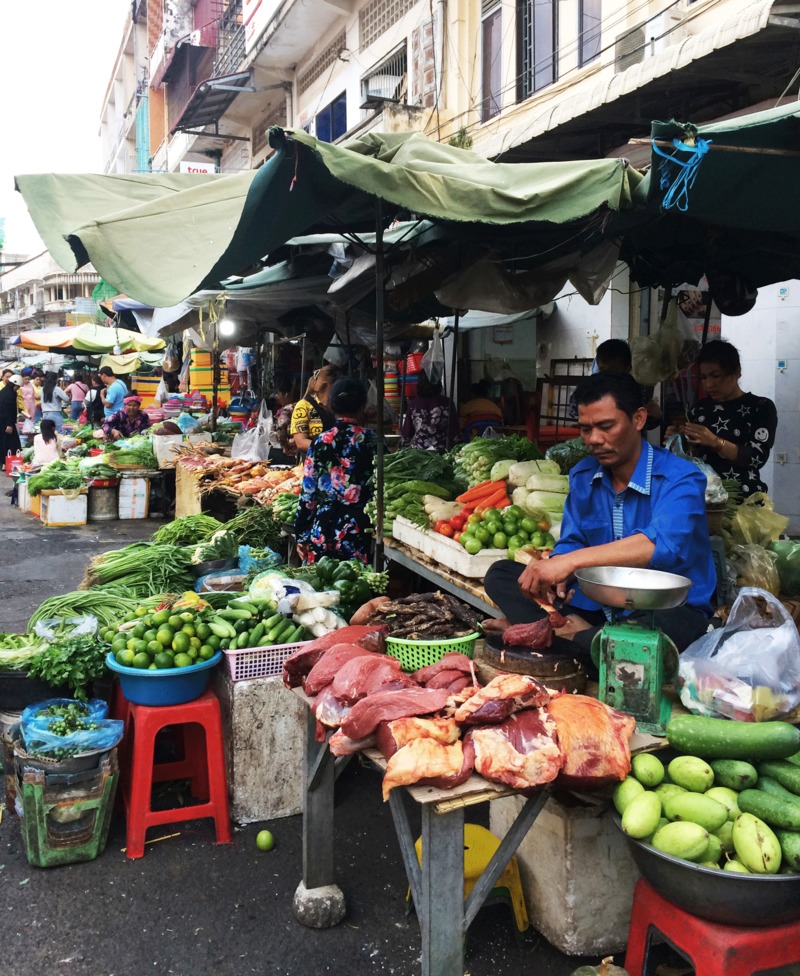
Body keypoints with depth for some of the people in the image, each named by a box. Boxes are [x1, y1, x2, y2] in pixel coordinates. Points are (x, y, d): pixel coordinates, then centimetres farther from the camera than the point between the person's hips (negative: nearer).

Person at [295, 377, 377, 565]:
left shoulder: (321, 442, -2)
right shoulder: (372, 440, -2)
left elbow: (308, 492, -1)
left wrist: (301, 535, 6)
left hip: (324, 530, 0)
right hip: (361, 531, 0)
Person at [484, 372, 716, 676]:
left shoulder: (680, 478, -16)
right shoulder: (582, 476, 6)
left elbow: (663, 545, -34)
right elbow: (570, 544, 8)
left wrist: (572, 561, -42)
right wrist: (555, 573, -18)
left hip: (672, 608, -6)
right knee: (501, 574, -5)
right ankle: (578, 632, -26)